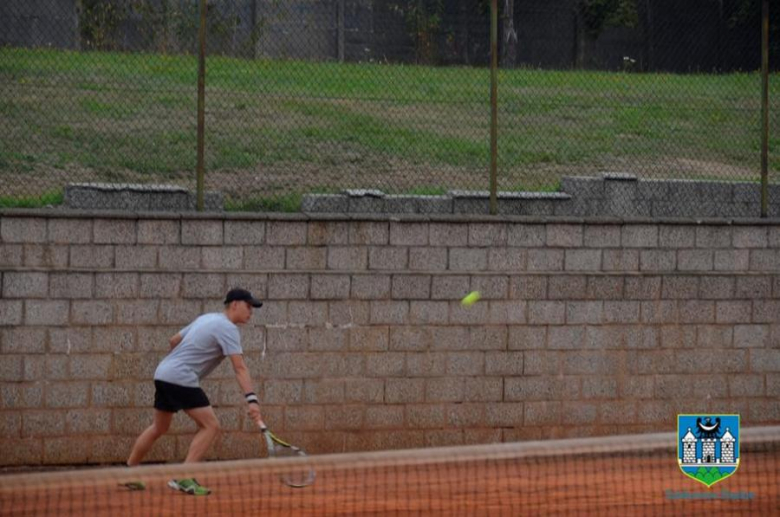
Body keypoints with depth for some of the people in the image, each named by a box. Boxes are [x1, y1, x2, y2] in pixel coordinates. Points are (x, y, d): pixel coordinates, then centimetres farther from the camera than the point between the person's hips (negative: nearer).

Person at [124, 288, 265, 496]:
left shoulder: (205, 319, 18)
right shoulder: (227, 328, -10)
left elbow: (174, 340, 27)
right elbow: (239, 368, -21)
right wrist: (251, 399, -28)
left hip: (163, 373, 10)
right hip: (182, 379, -10)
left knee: (159, 428, 23)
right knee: (210, 426, -11)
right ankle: (183, 478, -18)